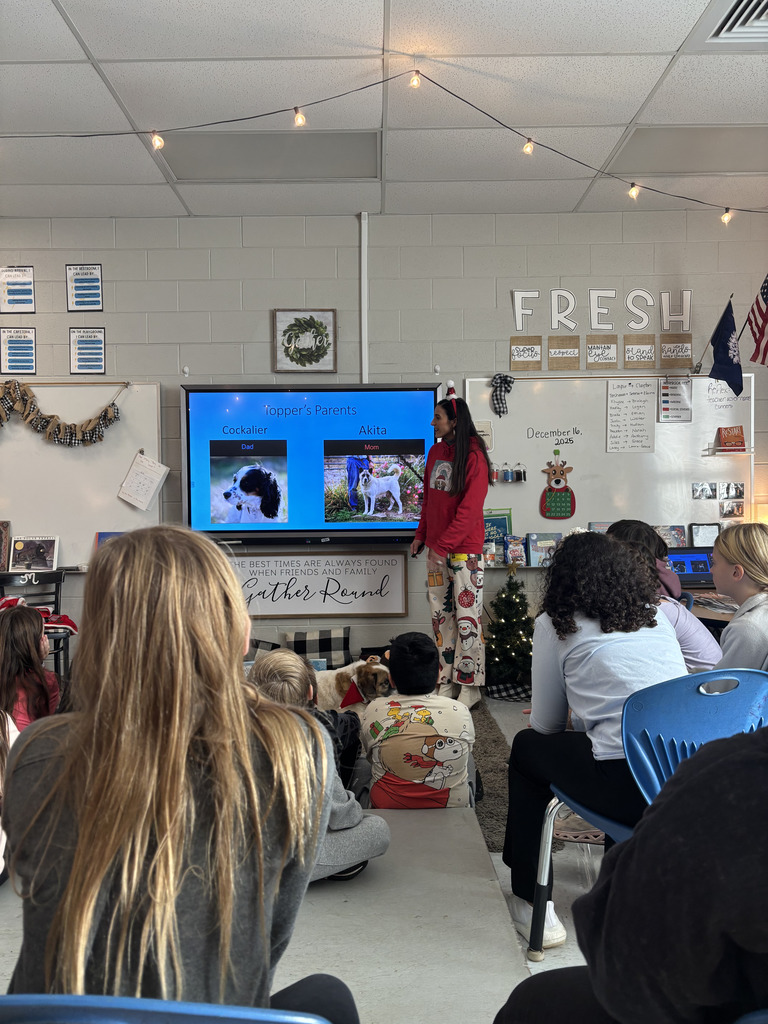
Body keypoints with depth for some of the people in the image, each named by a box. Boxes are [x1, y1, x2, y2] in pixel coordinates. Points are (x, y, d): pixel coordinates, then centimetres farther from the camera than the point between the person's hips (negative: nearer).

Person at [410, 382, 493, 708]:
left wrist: (444, 545, -18)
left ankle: (469, 686, 8)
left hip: (464, 550, -7)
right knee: (440, 614, 11)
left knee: (466, 618, -2)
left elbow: (469, 509, -17)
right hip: (436, 548, 8)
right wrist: (421, 535, 15)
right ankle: (447, 681, 21)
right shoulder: (436, 452, 11)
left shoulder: (473, 457, -12)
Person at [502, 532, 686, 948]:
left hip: (629, 789, -5)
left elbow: (545, 723, 10)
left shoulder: (555, 625, 4)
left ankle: (533, 904, 22)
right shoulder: (657, 613, 17)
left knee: (527, 747, 21)